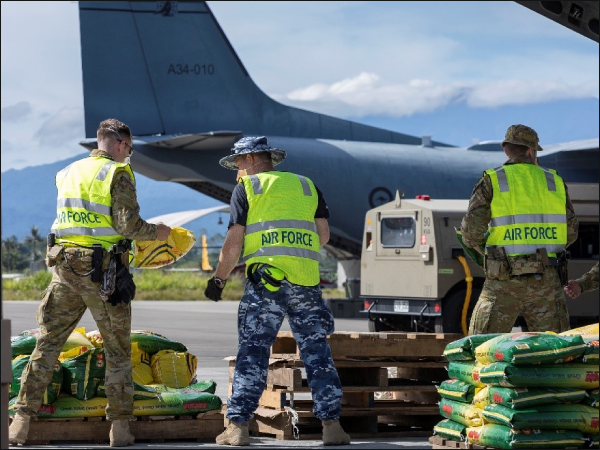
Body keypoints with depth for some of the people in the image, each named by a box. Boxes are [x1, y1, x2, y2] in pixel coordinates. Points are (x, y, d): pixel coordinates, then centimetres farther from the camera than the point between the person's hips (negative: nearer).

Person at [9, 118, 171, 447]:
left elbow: (77, 219, 15)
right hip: (102, 272, -5)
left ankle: (21, 422, 5)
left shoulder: (68, 173, 13)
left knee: (47, 344, 9)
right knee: (117, 351, 7)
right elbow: (128, 225, -15)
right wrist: (156, 232, 4)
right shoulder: (118, 174, -7)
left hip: (64, 266, 5)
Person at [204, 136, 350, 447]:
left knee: (252, 354, 1)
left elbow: (234, 241, 1)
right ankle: (331, 425, 3)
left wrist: (218, 279, 11)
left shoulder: (247, 188, 8)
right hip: (306, 281, 3)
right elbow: (323, 235, 12)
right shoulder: (307, 186, 18)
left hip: (265, 282, -3)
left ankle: (238, 427, -1)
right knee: (317, 353, 7)